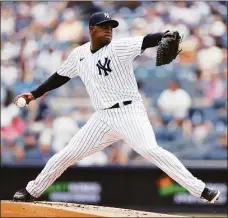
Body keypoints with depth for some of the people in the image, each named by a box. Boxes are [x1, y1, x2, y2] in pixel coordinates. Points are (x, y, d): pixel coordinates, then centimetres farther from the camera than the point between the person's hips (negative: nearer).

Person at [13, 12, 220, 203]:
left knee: (150, 150, -26)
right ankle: (32, 192, 29)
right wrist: (34, 94, 24)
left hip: (129, 112, -5)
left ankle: (200, 190, -27)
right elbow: (61, 76, 23)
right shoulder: (79, 54, 8)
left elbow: (147, 40, -25)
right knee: (66, 155, 9)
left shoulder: (119, 47, -9)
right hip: (103, 118, 5)